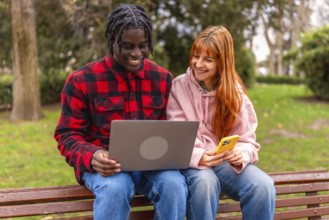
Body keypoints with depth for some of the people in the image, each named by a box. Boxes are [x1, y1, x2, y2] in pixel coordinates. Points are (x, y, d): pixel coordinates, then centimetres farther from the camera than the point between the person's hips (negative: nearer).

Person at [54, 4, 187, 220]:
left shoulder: (163, 78, 6)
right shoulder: (81, 80, -4)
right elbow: (68, 135, -2)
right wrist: (92, 157, -24)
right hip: (105, 164, -2)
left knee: (174, 184, -29)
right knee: (115, 187, -37)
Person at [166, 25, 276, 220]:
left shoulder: (235, 92, 3)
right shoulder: (179, 86, -3)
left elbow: (248, 141, 1)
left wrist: (241, 155, -23)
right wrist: (198, 157, -29)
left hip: (227, 162, 2)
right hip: (192, 163, -2)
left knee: (263, 186, -27)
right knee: (205, 182, -37)